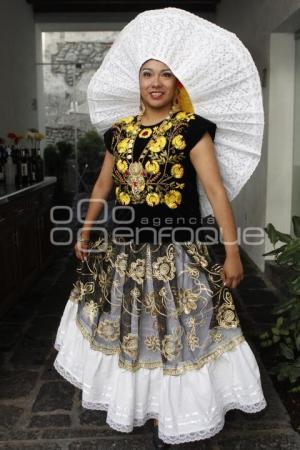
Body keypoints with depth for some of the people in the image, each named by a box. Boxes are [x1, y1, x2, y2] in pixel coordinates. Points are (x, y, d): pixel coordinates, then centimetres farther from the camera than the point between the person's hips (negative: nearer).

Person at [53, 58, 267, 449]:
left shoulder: (191, 128, -8)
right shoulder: (119, 131, 7)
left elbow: (216, 190, -14)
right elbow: (103, 186, 17)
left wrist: (233, 252, -18)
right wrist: (85, 233, 20)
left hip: (177, 251, -4)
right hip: (123, 249, 5)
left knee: (173, 332, 8)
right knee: (127, 327, 17)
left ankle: (168, 416, 32)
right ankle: (134, 400, 42)